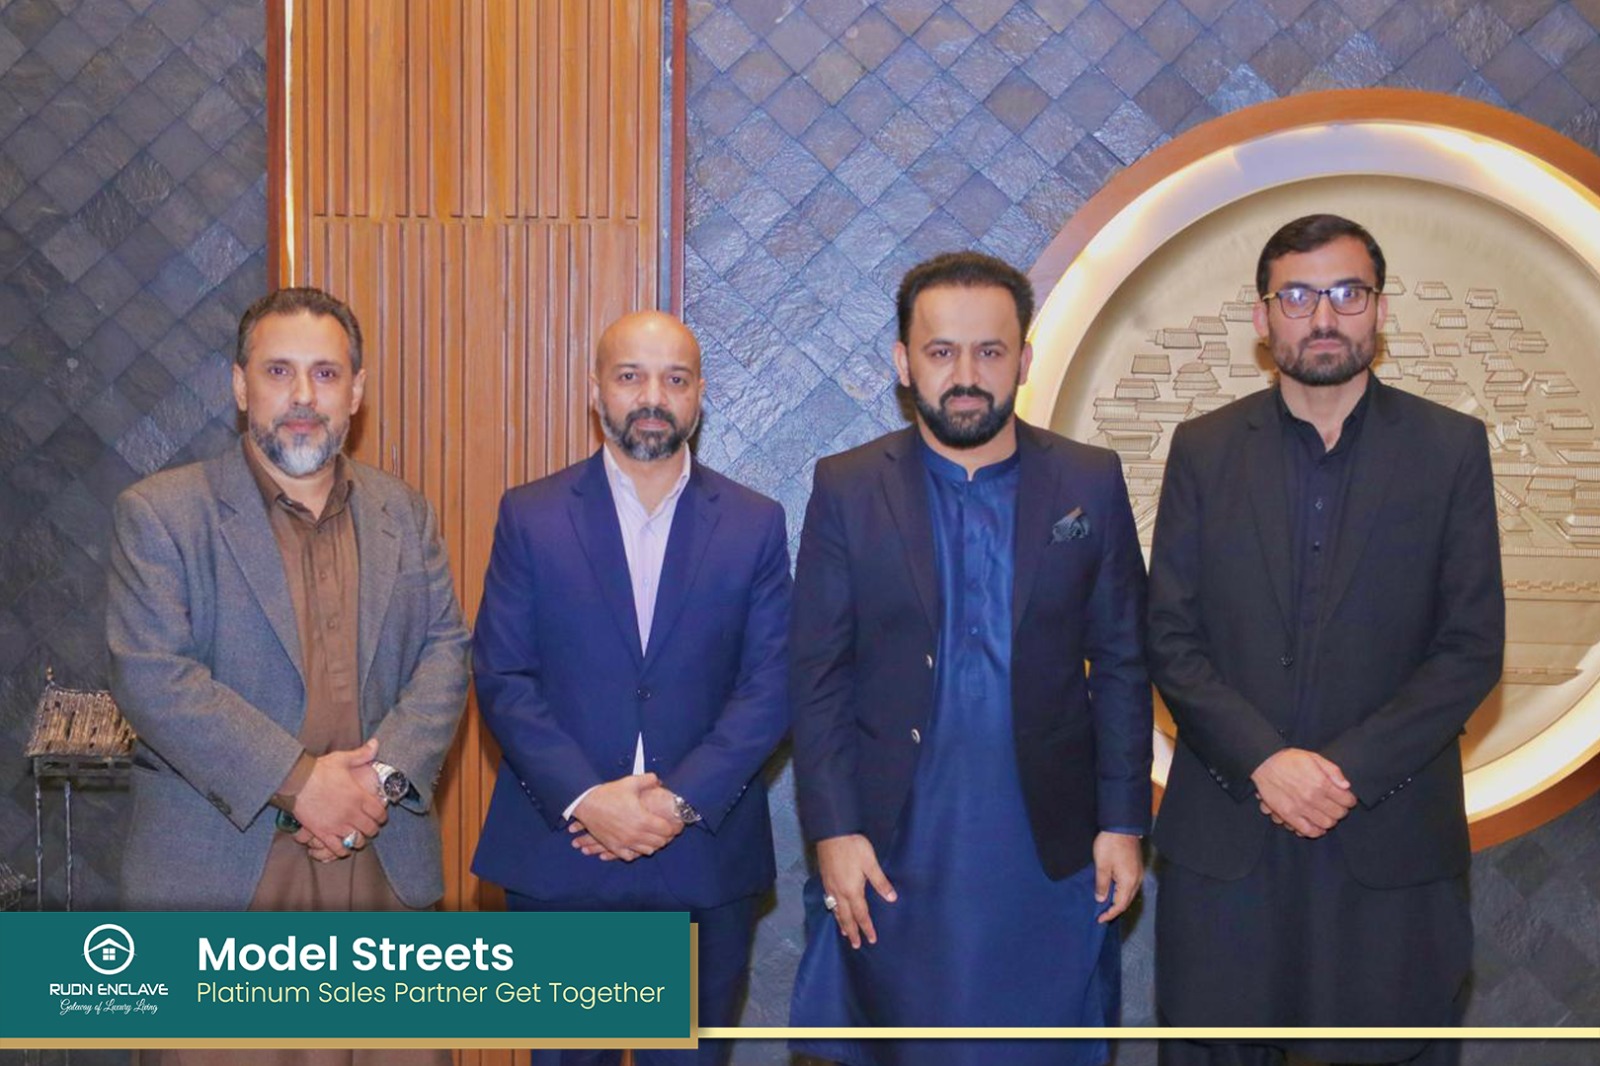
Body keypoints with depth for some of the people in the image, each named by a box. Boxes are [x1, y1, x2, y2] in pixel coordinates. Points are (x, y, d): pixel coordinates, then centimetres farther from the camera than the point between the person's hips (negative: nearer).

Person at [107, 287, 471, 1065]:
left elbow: (445, 653, 6)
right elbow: (152, 676, -12)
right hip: (222, 872, -3)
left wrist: (384, 773, -11)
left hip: (385, 863, 3)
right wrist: (297, 781, -17)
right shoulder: (159, 514, -2)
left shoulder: (405, 516, 11)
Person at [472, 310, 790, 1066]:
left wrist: (683, 801, -14)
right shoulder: (530, 516, 2)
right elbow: (501, 678, -3)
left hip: (706, 856, 1)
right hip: (557, 853, 0)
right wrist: (585, 799, -15)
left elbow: (770, 685, -2)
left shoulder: (755, 525, 3)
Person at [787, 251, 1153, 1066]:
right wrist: (833, 830, -7)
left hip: (1048, 849, 1)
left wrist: (1124, 822, -1)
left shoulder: (1090, 485, 0)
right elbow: (818, 679, -2)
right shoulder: (847, 490, -1)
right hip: (894, 852, 0)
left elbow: (1121, 667, 2)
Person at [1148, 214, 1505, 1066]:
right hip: (1226, 834, 1)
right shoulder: (1204, 450, 5)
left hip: (1390, 835, -1)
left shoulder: (1450, 449, 2)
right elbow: (1170, 638, 0)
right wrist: (1264, 761, -13)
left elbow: (1473, 648, -3)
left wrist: (1349, 769, -13)